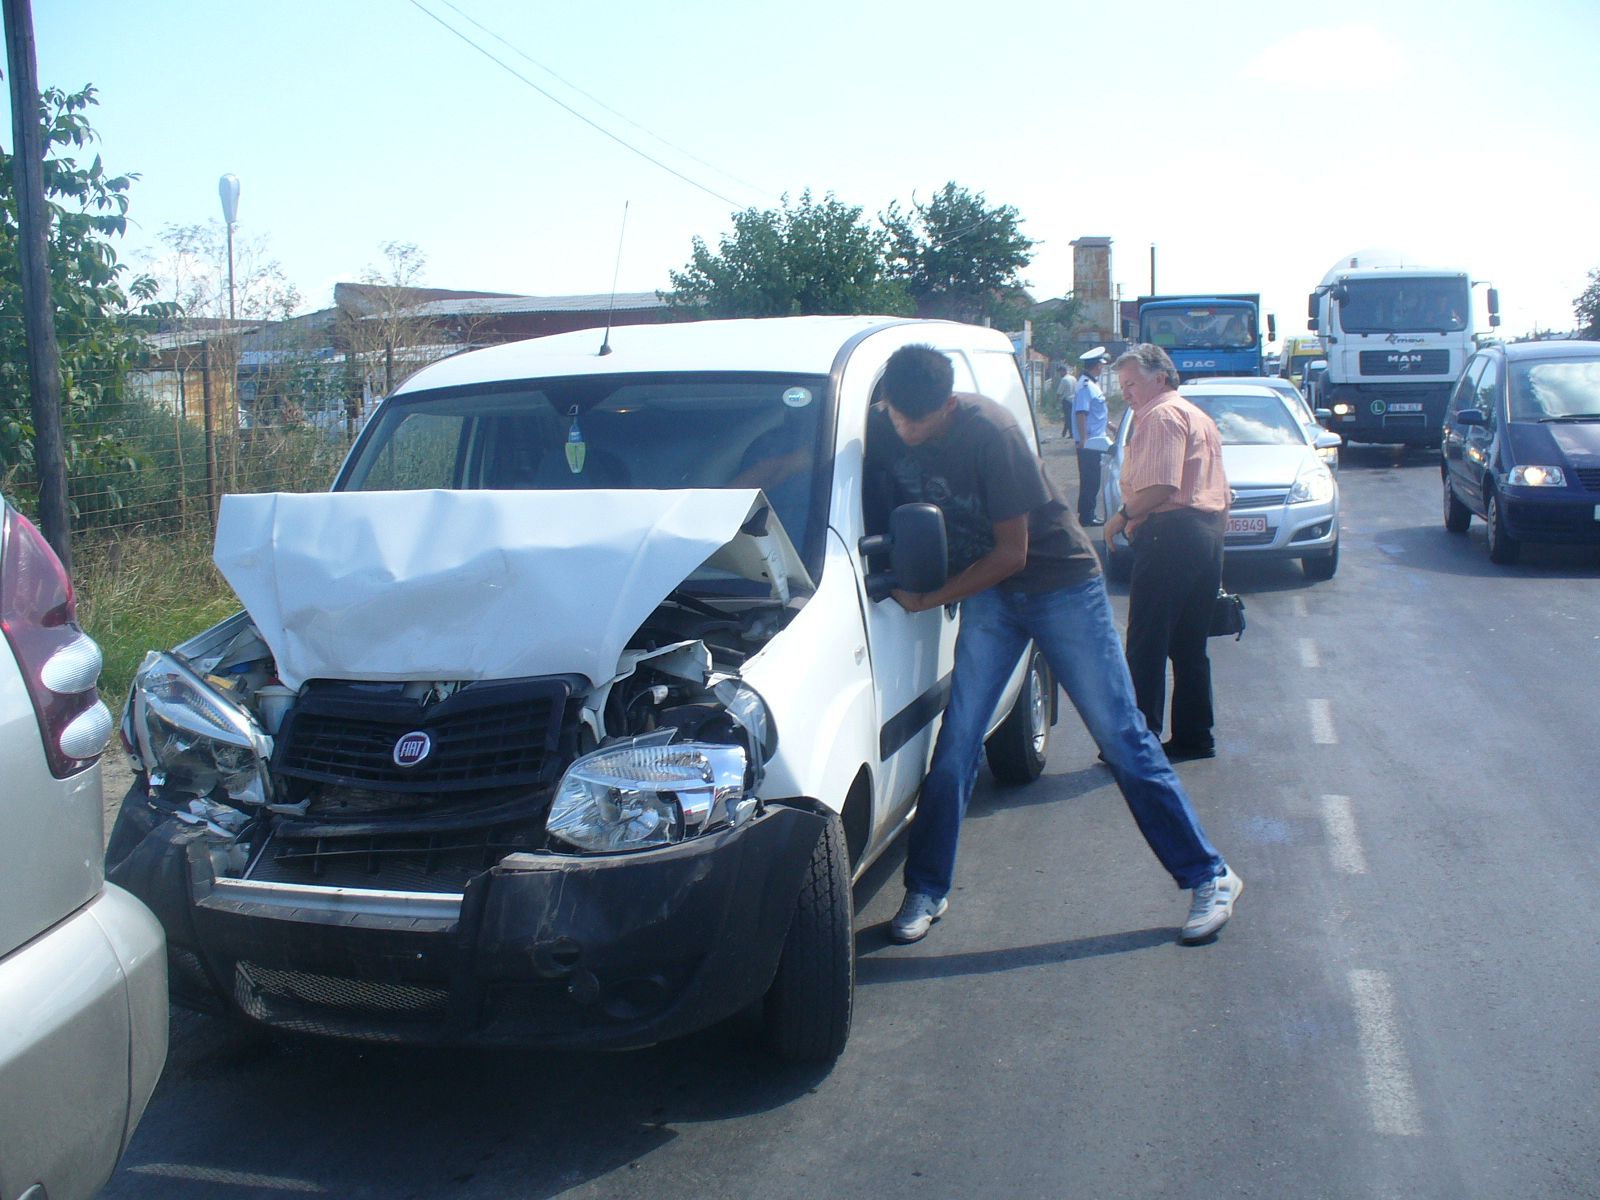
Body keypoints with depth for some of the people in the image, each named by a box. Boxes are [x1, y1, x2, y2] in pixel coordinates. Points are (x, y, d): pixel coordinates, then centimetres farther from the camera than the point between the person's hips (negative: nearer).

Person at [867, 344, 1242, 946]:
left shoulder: (989, 432, -25)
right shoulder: (881, 430, -10)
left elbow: (1011, 553, -21)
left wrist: (925, 601, -19)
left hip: (1060, 583, -4)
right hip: (986, 592, 4)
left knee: (1121, 735, -2)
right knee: (955, 744, -1)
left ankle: (1209, 877, 8)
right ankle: (927, 890, 13)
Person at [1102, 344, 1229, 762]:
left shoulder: (1161, 416, -8)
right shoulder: (1198, 417, 25)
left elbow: (1161, 486, -21)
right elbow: (1221, 492, 26)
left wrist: (1124, 515, -8)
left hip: (1170, 536, -10)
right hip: (1207, 534, 10)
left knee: (1146, 646, -7)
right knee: (1190, 646, 14)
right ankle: (1194, 738, 17)